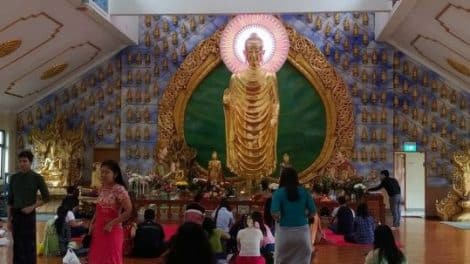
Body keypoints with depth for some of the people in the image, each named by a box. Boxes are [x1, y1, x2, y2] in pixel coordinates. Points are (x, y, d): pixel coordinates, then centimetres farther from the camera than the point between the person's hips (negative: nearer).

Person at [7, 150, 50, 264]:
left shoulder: (37, 178, -3)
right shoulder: (14, 177, 6)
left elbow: (46, 197, 0)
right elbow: (10, 200, 10)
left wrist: (32, 207, -11)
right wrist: (9, 219, 7)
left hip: (29, 215, -3)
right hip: (16, 215, 3)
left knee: (29, 244, -1)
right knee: (17, 245, 7)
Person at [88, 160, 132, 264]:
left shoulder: (119, 189, -15)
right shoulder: (102, 189, 8)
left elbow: (129, 211, -22)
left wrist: (111, 224, -18)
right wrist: (92, 224, 7)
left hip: (112, 231, -7)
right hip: (98, 230, 7)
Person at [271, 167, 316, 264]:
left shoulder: (279, 192, -6)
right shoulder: (304, 191, 2)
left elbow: (275, 213, -18)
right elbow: (313, 212, -1)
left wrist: (279, 220, 3)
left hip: (284, 231, -2)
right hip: (302, 231, 2)